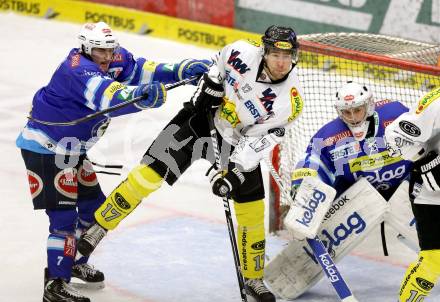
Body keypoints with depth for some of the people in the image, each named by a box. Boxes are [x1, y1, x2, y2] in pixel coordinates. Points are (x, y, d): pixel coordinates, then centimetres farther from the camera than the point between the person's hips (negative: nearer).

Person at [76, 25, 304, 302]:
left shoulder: (291, 100, -23)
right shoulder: (243, 52, -21)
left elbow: (258, 141, -22)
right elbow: (219, 65, 3)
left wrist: (235, 173, -28)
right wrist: (207, 89, -8)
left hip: (238, 143, 0)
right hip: (201, 118, 0)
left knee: (252, 213, 2)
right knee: (151, 172, -12)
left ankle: (253, 278, 23)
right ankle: (100, 226, 2)